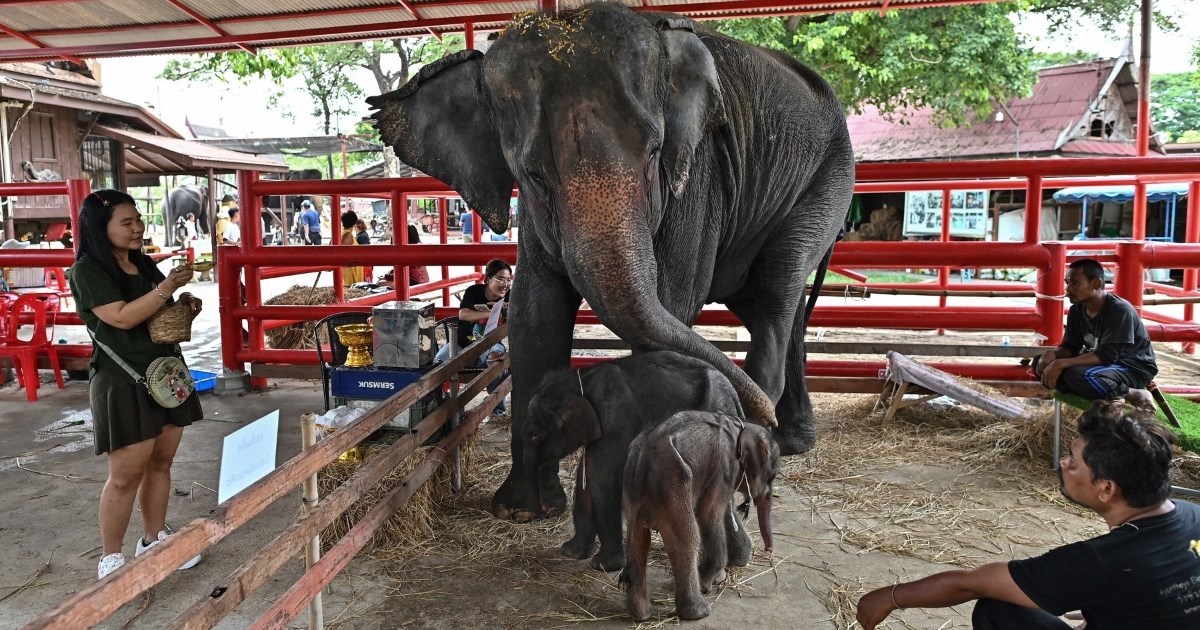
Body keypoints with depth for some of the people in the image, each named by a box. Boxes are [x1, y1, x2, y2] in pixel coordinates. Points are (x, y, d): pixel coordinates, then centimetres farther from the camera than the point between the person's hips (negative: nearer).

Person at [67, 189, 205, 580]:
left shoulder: (144, 264, 11)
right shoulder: (88, 270, -11)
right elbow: (123, 317, -23)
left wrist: (185, 306, 3)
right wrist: (167, 287, -28)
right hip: (123, 383, -7)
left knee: (160, 464, 15)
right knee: (126, 475, -1)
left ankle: (154, 540, 29)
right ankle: (111, 559, 15)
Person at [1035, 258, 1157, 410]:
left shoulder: (1119, 310, -24)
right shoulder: (1077, 310, -1)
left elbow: (1106, 356, -30)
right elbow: (1070, 347, 2)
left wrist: (1061, 363, -34)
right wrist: (1052, 353, -21)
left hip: (1134, 368, -8)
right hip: (1104, 363, 8)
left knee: (1077, 375, -35)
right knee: (1042, 363, -6)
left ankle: (1135, 395, -15)